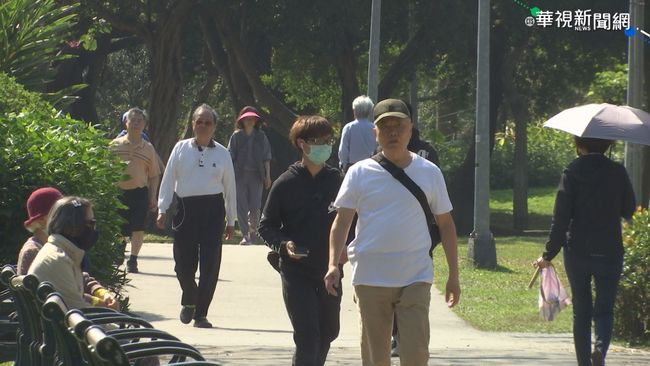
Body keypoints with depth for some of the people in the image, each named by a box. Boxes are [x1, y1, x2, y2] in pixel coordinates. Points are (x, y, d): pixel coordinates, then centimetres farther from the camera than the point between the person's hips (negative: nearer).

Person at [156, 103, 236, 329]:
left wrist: (230, 220, 12)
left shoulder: (222, 154, 7)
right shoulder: (181, 149, 6)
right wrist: (162, 209, -2)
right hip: (186, 209, 0)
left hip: (213, 209, 0)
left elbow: (229, 188, 11)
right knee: (183, 263, 2)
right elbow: (168, 180, 6)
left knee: (210, 264, -4)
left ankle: (201, 314, 5)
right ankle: (189, 300, 32)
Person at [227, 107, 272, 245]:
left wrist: (267, 176, 3)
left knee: (255, 206, 0)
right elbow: (231, 156, 4)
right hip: (240, 175, 0)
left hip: (256, 175, 0)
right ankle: (245, 235, 0)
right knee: (241, 206, -3)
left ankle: (253, 231, 21)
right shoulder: (236, 136, 4)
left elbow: (266, 158, 7)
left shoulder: (261, 136, 6)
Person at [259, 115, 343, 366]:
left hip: (329, 270, 4)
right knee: (307, 336, -11)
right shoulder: (286, 183, -6)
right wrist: (283, 245, -17)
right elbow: (267, 227, 1)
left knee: (328, 332, 17)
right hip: (297, 272, -4)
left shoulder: (337, 181, 2)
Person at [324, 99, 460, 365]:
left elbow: (445, 224, 11)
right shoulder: (360, 173, 2)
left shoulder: (429, 173, 5)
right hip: (370, 280, 0)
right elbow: (342, 221, 2)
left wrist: (453, 275, 9)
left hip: (416, 280, 0)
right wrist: (333, 264, -12)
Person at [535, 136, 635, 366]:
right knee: (604, 309, 6)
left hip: (577, 252, 0)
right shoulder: (617, 173, -3)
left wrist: (549, 254, -3)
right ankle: (600, 347, -21)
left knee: (581, 311, 11)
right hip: (609, 252, 0)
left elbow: (560, 217, -8)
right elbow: (629, 211, 7)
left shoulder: (572, 173, -5)